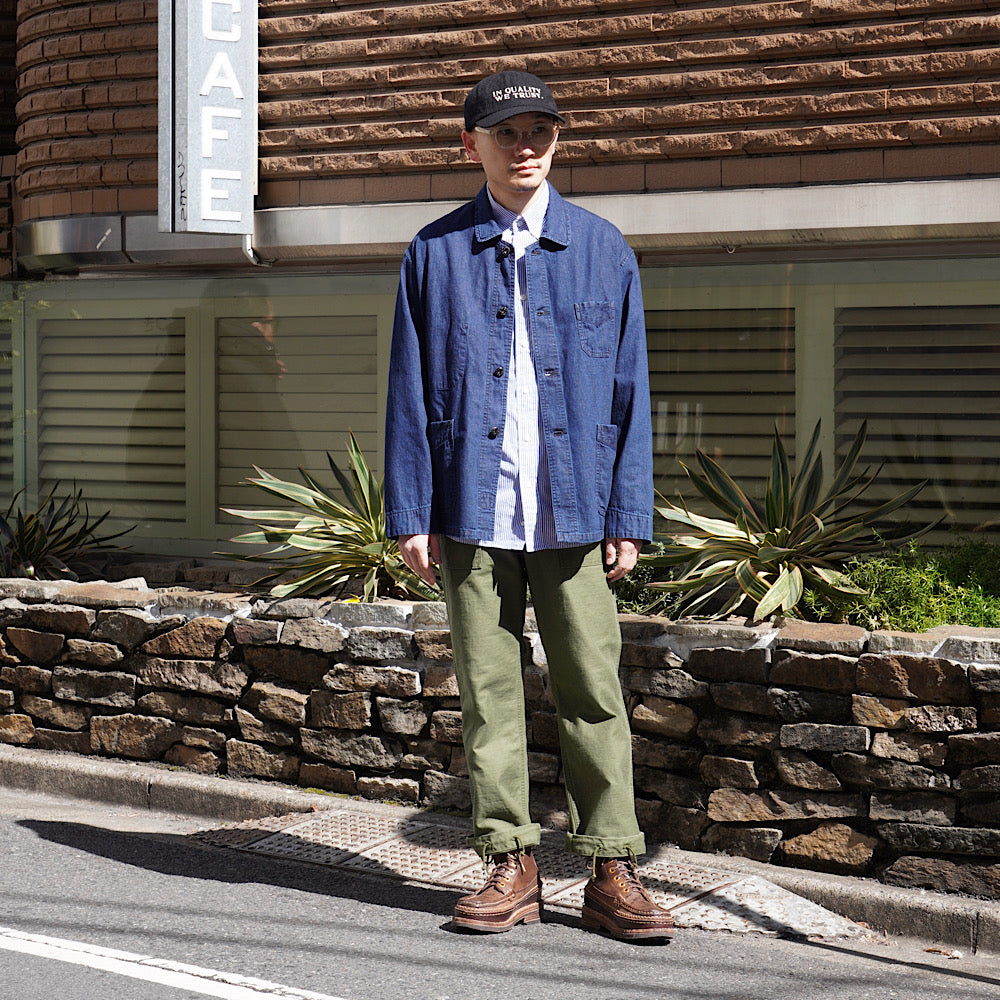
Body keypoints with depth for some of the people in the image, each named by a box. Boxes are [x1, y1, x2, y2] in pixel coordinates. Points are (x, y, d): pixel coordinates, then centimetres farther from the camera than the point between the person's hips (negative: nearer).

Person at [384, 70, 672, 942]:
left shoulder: (603, 248, 8)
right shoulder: (435, 253, 7)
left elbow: (629, 390, 7)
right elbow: (410, 392, 6)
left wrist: (629, 514, 1)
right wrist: (411, 513, 0)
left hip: (575, 512, 0)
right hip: (473, 511, 0)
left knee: (593, 689, 1)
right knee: (488, 690, 4)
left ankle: (612, 871, 8)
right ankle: (511, 867, 14)